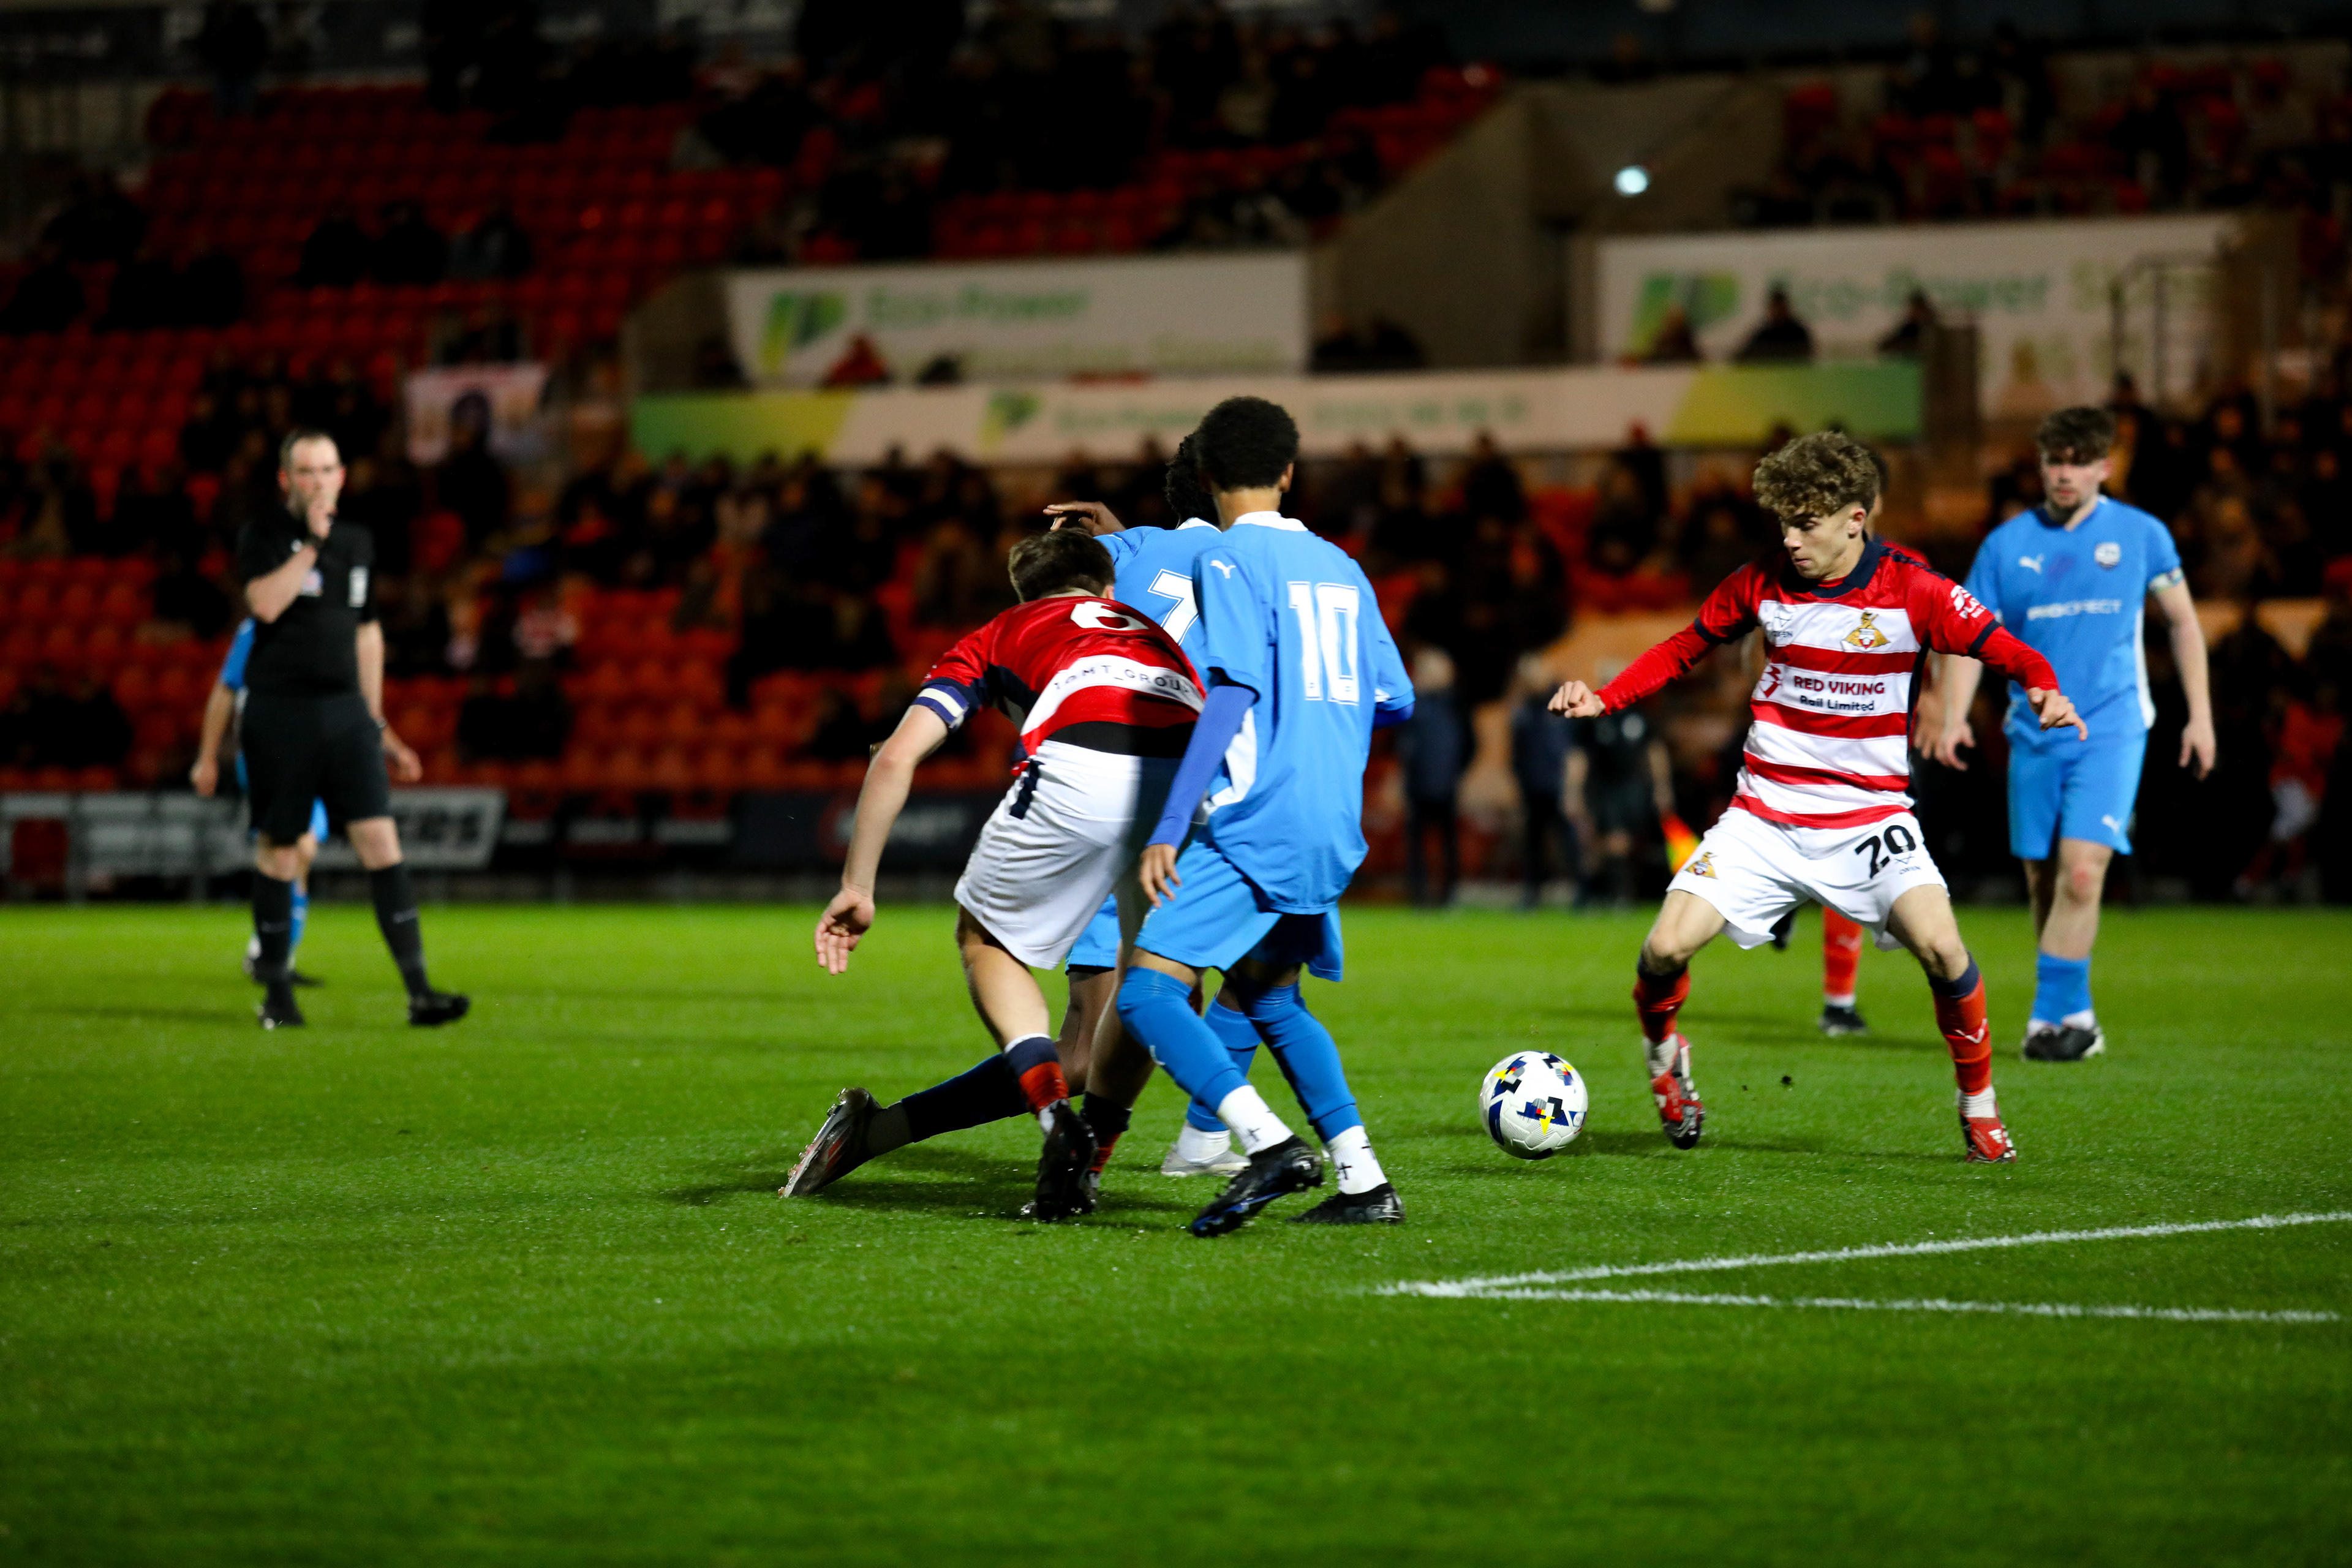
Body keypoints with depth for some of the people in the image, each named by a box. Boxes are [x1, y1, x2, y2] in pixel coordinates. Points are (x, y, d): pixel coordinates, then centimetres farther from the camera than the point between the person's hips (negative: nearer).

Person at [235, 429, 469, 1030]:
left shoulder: (357, 543, 13)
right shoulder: (263, 534, -2)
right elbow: (266, 603, -20)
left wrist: (376, 722, 22)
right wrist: (312, 540, -18)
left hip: (344, 710, 4)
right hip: (279, 709, -4)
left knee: (380, 839, -7)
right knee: (280, 848, 3)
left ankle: (418, 990, -12)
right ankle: (277, 991, 16)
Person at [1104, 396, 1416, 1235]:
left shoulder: (1230, 560, -6)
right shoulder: (1340, 567, 15)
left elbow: (1231, 695, -17)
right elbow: (1395, 701, 19)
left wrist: (1169, 830, -19)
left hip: (1257, 824, -8)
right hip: (1334, 831, 8)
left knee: (1147, 992, -11)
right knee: (1267, 993, 24)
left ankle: (1268, 1142, -29)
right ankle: (1363, 1180, 16)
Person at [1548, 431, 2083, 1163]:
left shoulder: (1912, 590, -10)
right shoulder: (1762, 581, -3)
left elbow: (2007, 650, -6)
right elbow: (1685, 647, 12)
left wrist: (2046, 691, -28)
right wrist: (1604, 698, -1)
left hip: (1869, 814, -2)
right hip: (1763, 817, 2)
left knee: (1942, 948, -23)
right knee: (1665, 949, -14)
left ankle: (1979, 1106, 1)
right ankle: (1663, 1054, 21)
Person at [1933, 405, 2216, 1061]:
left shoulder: (2141, 534, 2)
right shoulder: (2006, 544, 3)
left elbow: (2183, 621, 12)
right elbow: (1970, 638, 5)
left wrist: (2200, 715, 7)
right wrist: (1954, 717, -10)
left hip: (2110, 730, -3)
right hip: (2034, 733, 3)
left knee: (2082, 874, -16)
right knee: (2043, 882, 7)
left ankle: (2050, 1017, -12)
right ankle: (2077, 1014, 22)